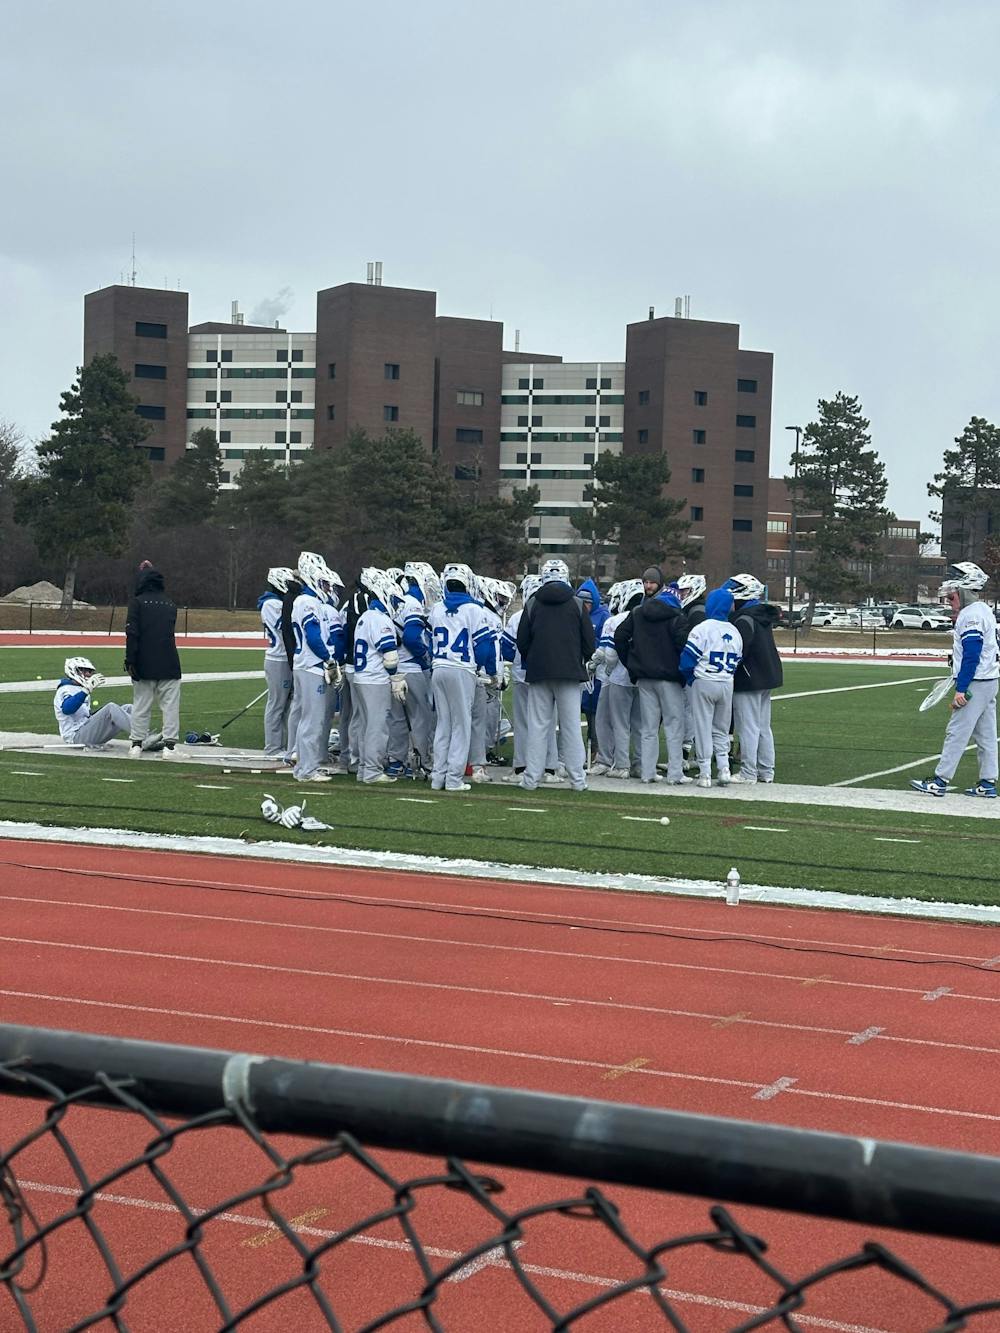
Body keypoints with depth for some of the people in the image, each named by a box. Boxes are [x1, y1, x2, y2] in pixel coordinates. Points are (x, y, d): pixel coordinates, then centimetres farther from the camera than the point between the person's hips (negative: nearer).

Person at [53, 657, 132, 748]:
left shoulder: (81, 690, 22)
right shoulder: (66, 689, -9)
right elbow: (67, 709, -32)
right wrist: (87, 689, -38)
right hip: (76, 735, -9)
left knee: (128, 708, -2)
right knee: (111, 708, -26)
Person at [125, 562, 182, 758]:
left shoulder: (137, 602, -2)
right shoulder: (170, 604, 12)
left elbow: (132, 633, -10)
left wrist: (130, 660, -9)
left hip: (145, 666, -2)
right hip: (169, 664, 2)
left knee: (141, 704, 6)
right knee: (170, 705, 3)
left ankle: (137, 743, 8)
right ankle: (168, 744, -2)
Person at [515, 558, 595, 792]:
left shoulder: (533, 604, 2)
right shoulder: (576, 604, 0)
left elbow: (522, 642, 5)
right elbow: (589, 642, 2)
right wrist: (581, 662, 20)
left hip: (538, 673, 1)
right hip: (570, 673, -1)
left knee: (538, 726, 4)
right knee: (571, 726, 2)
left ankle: (531, 778, 4)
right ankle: (578, 779, 2)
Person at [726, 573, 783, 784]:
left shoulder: (744, 620, -17)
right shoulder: (763, 617, 12)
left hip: (749, 680, -9)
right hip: (767, 678, 9)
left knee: (748, 728, -5)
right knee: (763, 727, 14)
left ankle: (748, 773, -3)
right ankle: (766, 771, 19)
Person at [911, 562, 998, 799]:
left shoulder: (971, 615, -16)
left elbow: (972, 655, -22)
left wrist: (961, 689, -22)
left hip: (975, 683, -10)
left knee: (956, 732, -7)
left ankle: (940, 781, -5)